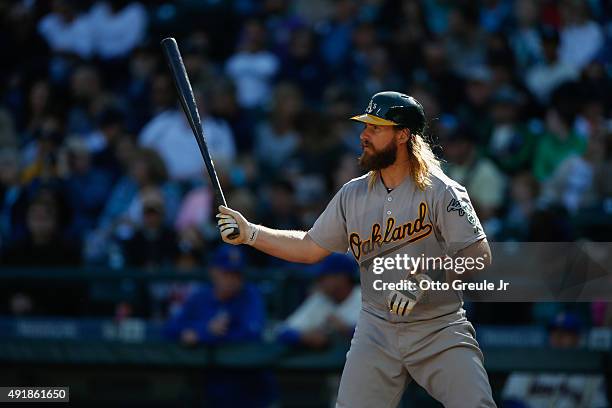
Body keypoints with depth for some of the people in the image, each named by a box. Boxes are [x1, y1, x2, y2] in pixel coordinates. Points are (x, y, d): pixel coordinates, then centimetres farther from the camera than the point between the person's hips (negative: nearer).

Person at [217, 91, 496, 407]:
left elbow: (480, 256, -14)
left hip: (440, 331, -4)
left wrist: (426, 277, -25)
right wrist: (250, 234, 5)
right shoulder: (353, 195, 7)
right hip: (377, 331, 4)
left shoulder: (440, 191, -8)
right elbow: (310, 248, 13)